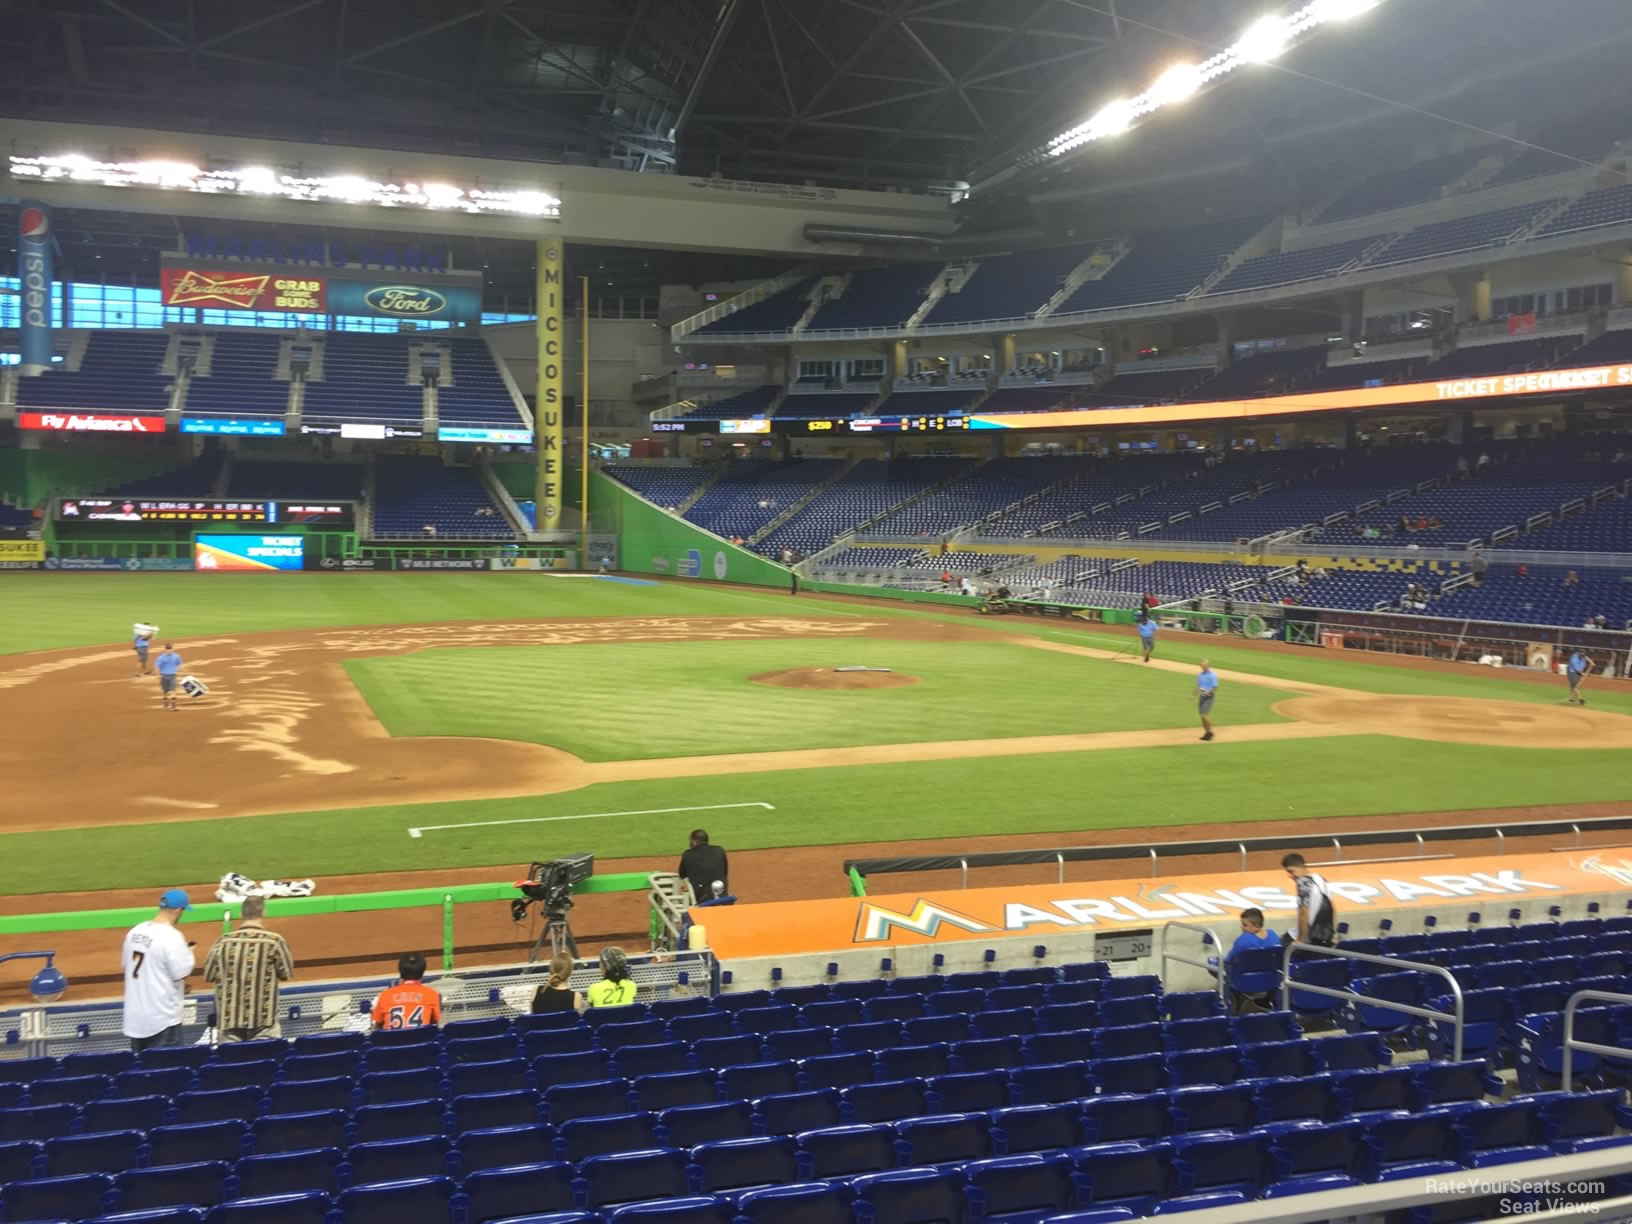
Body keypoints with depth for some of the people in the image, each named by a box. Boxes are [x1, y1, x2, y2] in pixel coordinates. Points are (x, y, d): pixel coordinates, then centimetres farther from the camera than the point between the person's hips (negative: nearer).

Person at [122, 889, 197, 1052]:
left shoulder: (134, 931, 3)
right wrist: (187, 953, 3)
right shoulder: (172, 936, -18)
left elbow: (126, 964, 14)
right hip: (162, 1018, -7)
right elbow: (182, 974, -17)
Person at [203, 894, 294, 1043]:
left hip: (229, 1019, 2)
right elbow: (286, 973, 2)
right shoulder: (275, 941, -9)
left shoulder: (223, 942, -2)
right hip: (263, 1020, -2)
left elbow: (209, 975, 8)